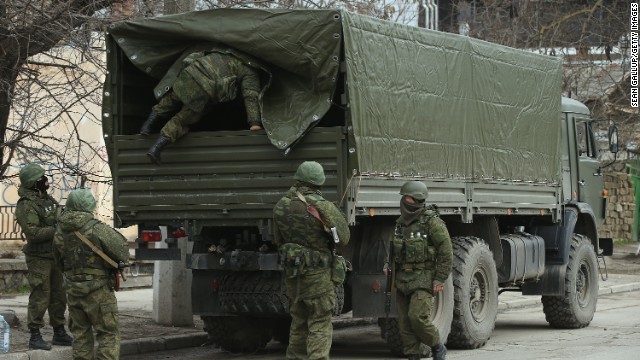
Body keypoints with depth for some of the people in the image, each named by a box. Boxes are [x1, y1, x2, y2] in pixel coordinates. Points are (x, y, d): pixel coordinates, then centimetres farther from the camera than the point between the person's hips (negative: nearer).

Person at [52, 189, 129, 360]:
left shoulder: (60, 232, 2)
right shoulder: (96, 229, -18)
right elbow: (122, 251, -14)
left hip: (73, 291, 6)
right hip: (98, 291, -6)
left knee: (81, 334, 17)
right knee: (108, 334, 1)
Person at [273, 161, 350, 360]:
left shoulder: (280, 207, 3)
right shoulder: (323, 207, -15)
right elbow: (343, 238, -9)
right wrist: (339, 216, 7)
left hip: (291, 274, 5)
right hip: (318, 275, -5)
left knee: (298, 322, 18)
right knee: (319, 324, -1)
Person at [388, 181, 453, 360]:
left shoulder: (432, 221, -9)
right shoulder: (401, 222, 12)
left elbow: (446, 252, -11)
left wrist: (440, 279, -14)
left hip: (424, 279, -7)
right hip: (403, 279, 7)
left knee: (417, 317, -17)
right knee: (404, 322, 3)